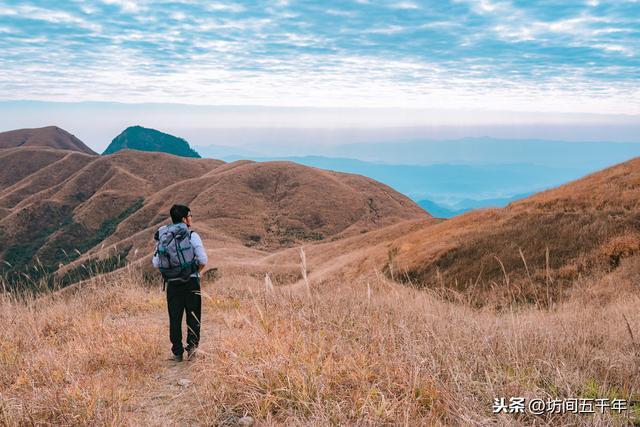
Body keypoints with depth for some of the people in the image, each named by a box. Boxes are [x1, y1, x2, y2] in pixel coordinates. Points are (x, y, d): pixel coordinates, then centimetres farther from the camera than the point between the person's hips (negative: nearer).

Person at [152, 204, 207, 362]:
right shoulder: (192, 236, -7)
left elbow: (156, 263, 3)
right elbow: (203, 260, -13)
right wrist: (196, 271, 6)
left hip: (172, 284, 3)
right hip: (191, 282, -3)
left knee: (175, 318, 9)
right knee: (193, 315, 8)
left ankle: (177, 353, 12)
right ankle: (192, 344, -7)